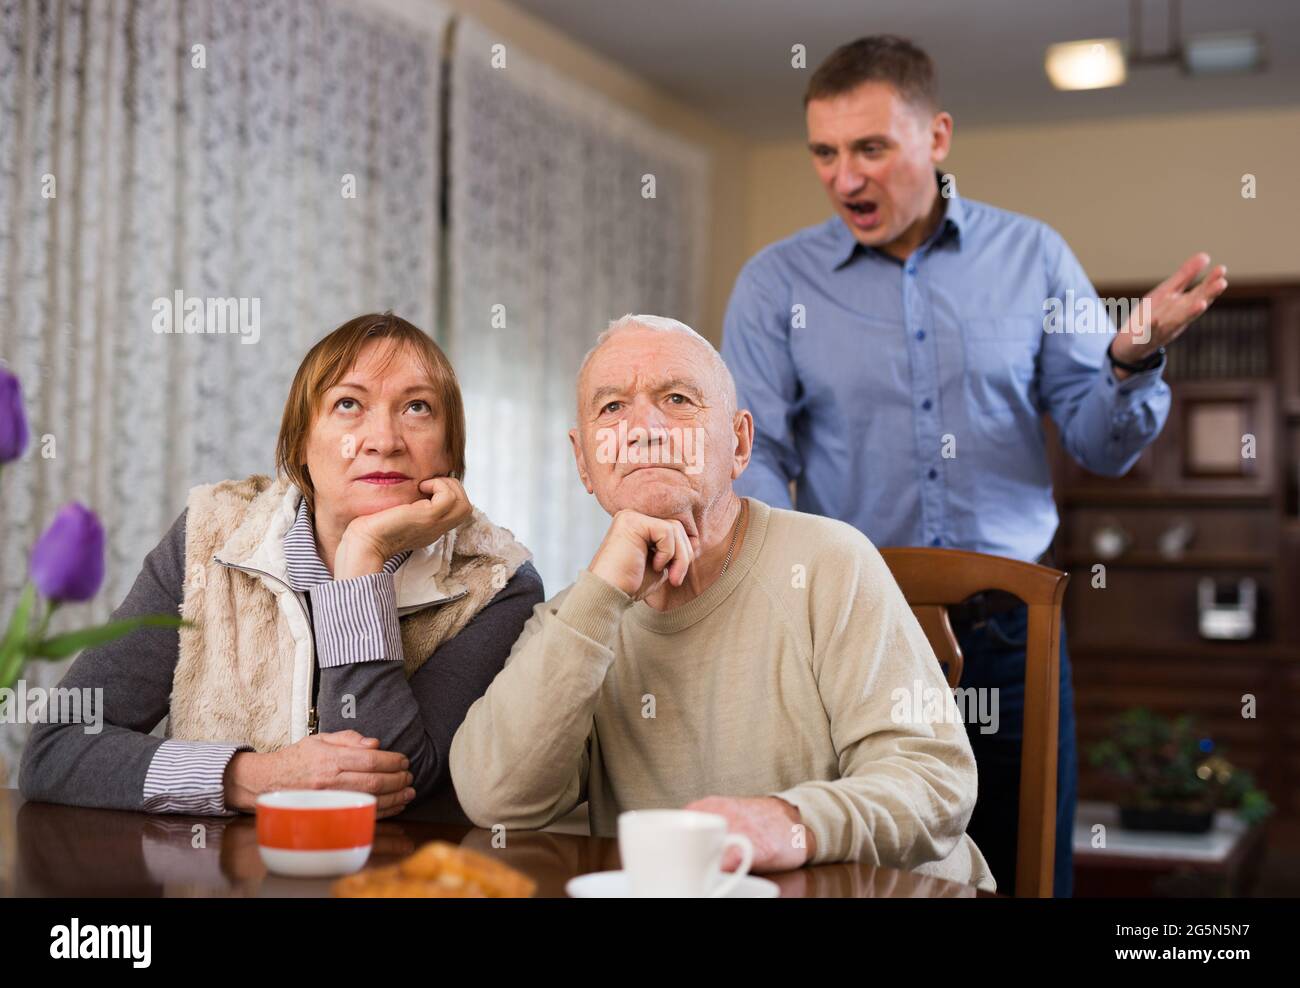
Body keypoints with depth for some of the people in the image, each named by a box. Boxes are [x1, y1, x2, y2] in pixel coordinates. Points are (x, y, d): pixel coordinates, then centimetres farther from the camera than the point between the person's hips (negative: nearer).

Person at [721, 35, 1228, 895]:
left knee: (1026, 870, 9)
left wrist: (1134, 359, -17)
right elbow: (752, 454, -6)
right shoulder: (777, 282, 1)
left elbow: (1100, 446, 4)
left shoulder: (1033, 257, 3)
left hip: (1009, 629, 1)